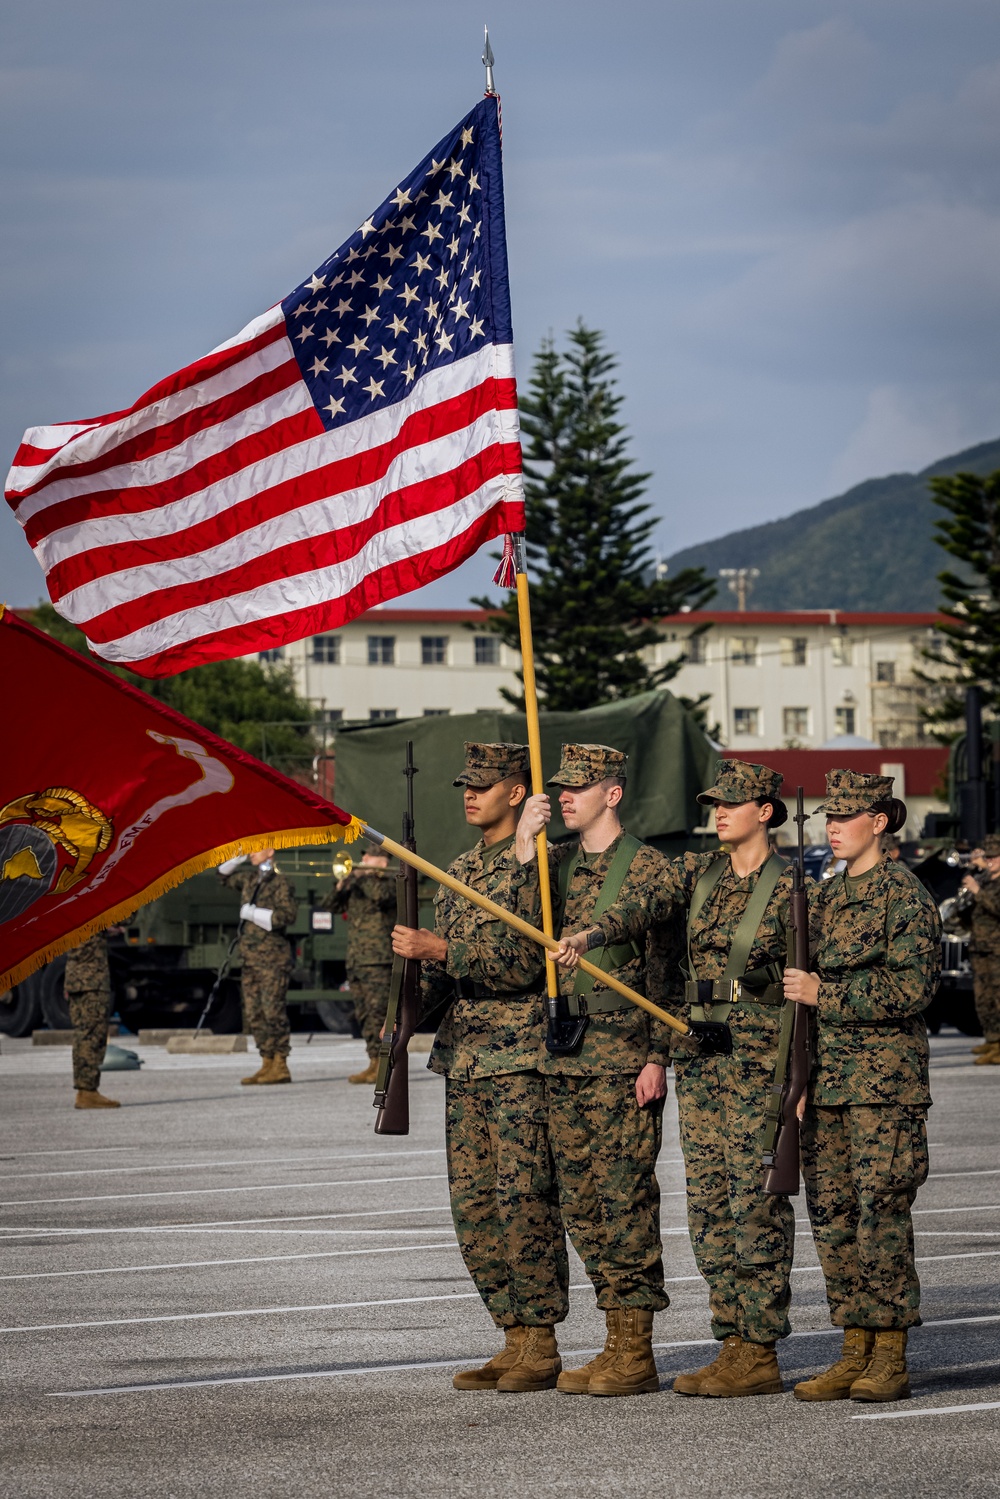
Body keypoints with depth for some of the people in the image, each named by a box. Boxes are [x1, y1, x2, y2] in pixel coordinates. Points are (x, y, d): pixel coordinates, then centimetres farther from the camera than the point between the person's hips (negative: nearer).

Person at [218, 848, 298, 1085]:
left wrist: (254, 913, -15)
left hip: (272, 957, -8)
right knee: (254, 1013, 6)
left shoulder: (279, 883, -7)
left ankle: (280, 1065, -8)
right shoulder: (249, 879, 15)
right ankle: (267, 1063, 11)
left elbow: (288, 914, -18)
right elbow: (225, 874, 32)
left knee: (272, 1010, -10)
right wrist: (238, 857, 15)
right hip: (249, 956, 8)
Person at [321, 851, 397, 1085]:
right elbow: (327, 905, 16)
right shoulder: (355, 887, 21)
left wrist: (363, 876, -7)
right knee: (364, 1014, 7)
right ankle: (373, 1064, 11)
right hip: (355, 960, 7)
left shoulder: (389, 882, 3)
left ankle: (383, 1065, -14)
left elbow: (381, 895, -20)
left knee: (377, 1012, -13)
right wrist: (341, 885, 0)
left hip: (378, 960, -7)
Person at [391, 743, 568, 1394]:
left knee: (524, 1198, -8)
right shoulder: (460, 871, 18)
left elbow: (523, 962, -17)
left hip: (522, 1056, -8)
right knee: (473, 1204, 7)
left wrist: (438, 949, -22)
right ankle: (515, 1339, 13)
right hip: (465, 1057, 8)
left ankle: (542, 1346, -2)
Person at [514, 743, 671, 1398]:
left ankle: (637, 1355, -1)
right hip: (563, 1054, 7)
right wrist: (523, 854, -11)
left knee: (626, 1200, -6)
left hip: (622, 1056, -7)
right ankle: (617, 1342, 16)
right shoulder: (556, 862, 14)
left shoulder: (648, 866, -4)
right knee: (582, 1203, 8)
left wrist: (656, 1057, -14)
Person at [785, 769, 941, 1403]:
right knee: (832, 1214, 6)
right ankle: (855, 1353, 12)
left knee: (880, 1214, -8)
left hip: (885, 1078, -7)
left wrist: (824, 993, -17)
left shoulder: (904, 894, -7)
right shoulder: (825, 896, 16)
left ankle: (891, 1361, -3)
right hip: (825, 1078, 8)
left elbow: (914, 985, -15)